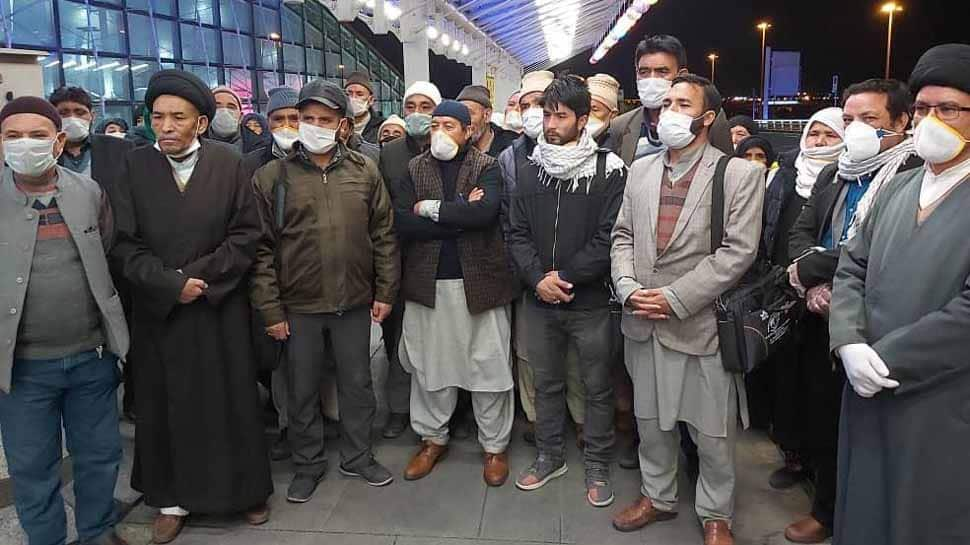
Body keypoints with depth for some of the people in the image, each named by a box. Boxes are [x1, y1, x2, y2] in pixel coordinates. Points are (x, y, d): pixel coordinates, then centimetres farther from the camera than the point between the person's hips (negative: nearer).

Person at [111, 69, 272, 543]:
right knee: (166, 404, 10)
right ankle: (173, 498, 26)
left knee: (231, 400, 8)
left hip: (221, 308, 0)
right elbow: (124, 242, -4)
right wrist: (170, 283, -14)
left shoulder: (229, 163, -2)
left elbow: (246, 233, -4)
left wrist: (200, 276, -12)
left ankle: (244, 488, 26)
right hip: (158, 310, 1)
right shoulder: (134, 166, -1)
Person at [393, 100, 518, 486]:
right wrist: (460, 215, -14)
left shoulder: (487, 168, 0)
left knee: (489, 366, 5)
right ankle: (432, 438, 31)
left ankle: (495, 445, 22)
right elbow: (402, 222, -9)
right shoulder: (415, 168, 7)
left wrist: (432, 209, -12)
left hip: (479, 280, -2)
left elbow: (485, 212, -20)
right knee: (429, 365, 13)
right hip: (427, 282, 3)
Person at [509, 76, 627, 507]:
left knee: (598, 387, 10)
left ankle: (598, 465, 27)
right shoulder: (529, 169, 5)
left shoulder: (609, 169, -8)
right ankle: (549, 456, 34)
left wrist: (566, 276, -15)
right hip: (539, 300, 4)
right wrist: (537, 278, -13)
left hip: (590, 300, -3)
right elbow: (518, 233, 2)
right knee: (546, 383, 17)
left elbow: (609, 237, -13)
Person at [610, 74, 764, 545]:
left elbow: (739, 250, -13)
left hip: (702, 322, -4)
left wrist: (674, 297, -17)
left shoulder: (740, 174, -6)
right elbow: (622, 235, 11)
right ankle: (658, 497, 38)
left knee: (713, 431, 8)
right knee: (650, 419, 17)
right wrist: (628, 288, -7)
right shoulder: (641, 170, 10)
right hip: (644, 320, 5)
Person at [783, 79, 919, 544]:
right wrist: (814, 285, -11)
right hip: (822, 318, 7)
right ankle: (828, 506, 36)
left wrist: (808, 269, -13)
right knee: (818, 414, 16)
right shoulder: (832, 175, 12)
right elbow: (801, 232, 8)